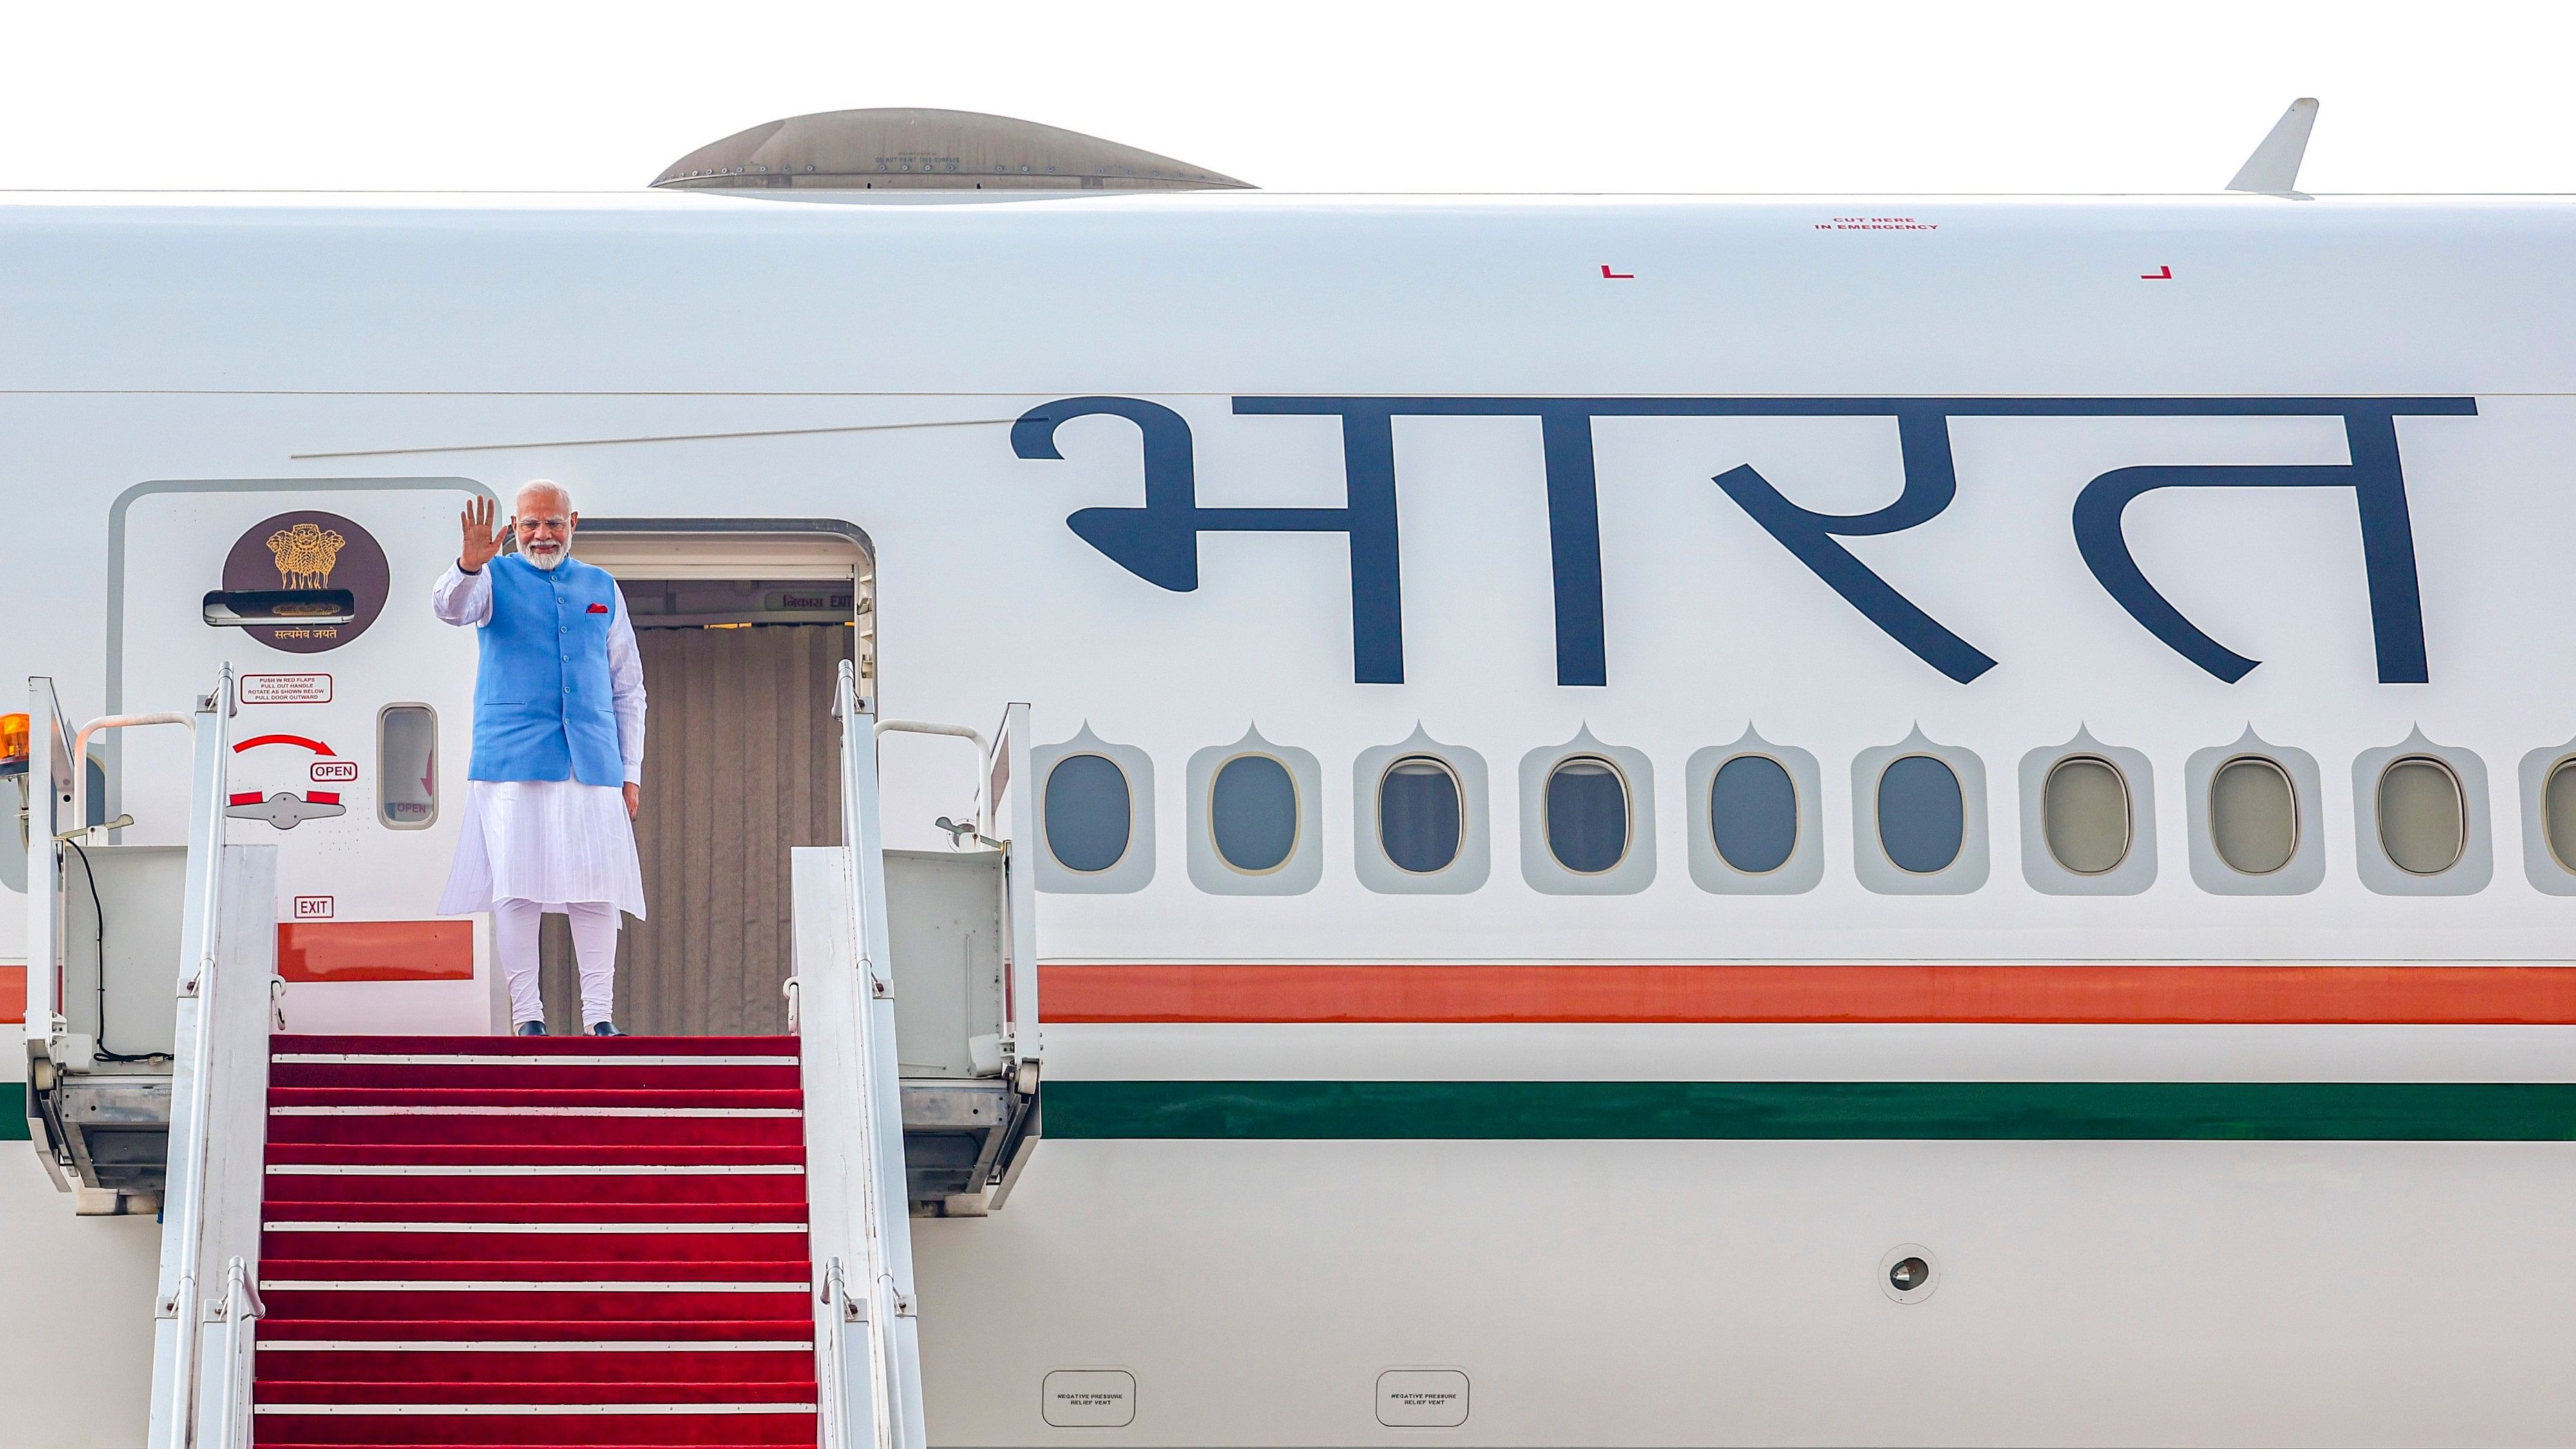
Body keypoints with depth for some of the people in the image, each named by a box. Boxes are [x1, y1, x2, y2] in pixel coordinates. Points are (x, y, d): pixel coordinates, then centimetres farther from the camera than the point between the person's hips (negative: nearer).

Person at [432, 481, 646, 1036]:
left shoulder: (602, 589, 17)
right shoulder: (496, 578, 9)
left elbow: (627, 688, 18)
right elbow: (450, 608, -14)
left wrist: (631, 771, 11)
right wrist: (470, 563, -36)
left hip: (592, 762, 2)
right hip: (512, 757, -2)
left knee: (596, 888, -3)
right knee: (517, 886, -6)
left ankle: (600, 1016, 0)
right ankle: (527, 1016, -3)